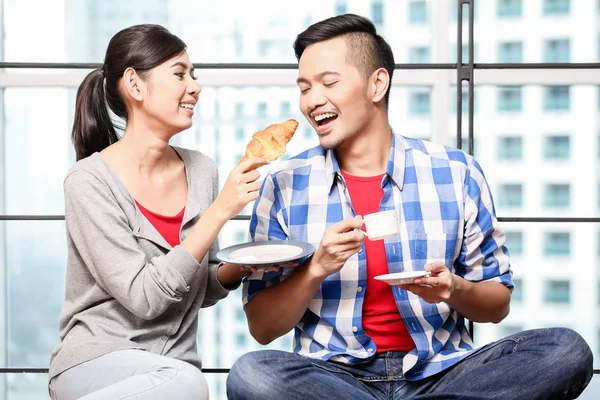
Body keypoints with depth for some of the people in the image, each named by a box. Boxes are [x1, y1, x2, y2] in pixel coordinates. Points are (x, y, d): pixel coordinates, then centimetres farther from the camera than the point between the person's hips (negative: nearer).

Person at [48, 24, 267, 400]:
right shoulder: (89, 182, -11)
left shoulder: (201, 171, 4)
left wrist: (240, 267, -8)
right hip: (95, 363, -3)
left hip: (174, 366, 3)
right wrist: (220, 211, -20)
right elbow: (144, 297, -18)